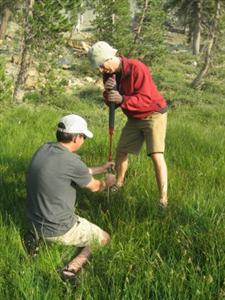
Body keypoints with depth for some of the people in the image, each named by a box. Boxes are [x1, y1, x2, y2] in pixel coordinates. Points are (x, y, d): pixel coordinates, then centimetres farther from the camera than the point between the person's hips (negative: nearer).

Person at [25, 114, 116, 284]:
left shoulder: (43, 150, 0)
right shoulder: (72, 161, -23)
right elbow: (94, 187, -2)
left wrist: (102, 168, 30)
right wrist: (107, 182, 21)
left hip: (34, 224, 8)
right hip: (58, 230, -7)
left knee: (83, 223, 34)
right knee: (104, 238, 14)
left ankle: (39, 241, 14)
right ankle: (72, 268, -9)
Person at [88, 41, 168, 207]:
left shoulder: (137, 68, -26)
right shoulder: (110, 74, -3)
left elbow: (146, 99, -29)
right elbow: (112, 103, 0)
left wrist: (122, 100, -40)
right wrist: (108, 91, -22)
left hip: (154, 114, -7)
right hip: (134, 118, 8)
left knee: (157, 155, -16)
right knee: (121, 151, 13)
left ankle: (163, 199, -10)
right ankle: (119, 183, 36)